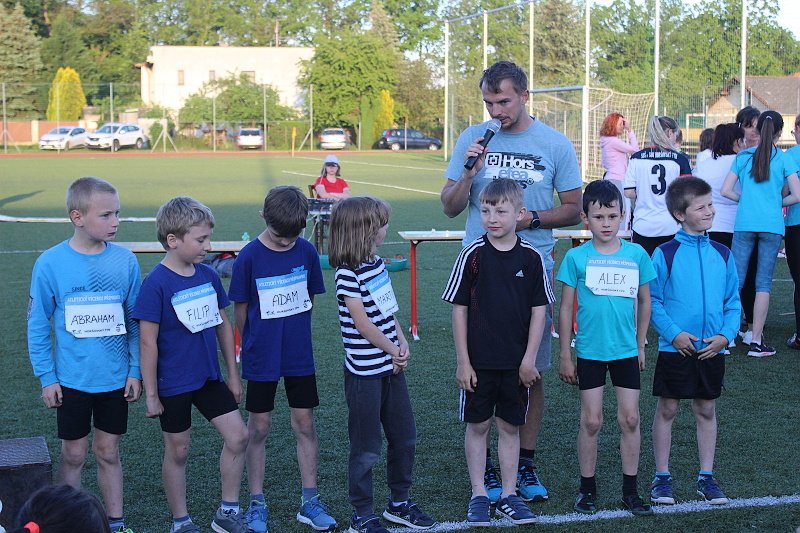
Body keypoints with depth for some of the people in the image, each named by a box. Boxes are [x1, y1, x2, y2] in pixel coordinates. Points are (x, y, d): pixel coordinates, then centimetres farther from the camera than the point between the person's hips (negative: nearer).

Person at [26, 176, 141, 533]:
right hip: (71, 380, -2)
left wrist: (135, 370, 1)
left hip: (116, 379, 2)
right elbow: (38, 325, -4)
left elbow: (135, 321, 3)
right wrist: (46, 378, -4)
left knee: (108, 452, 12)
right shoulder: (50, 263, -11)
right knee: (73, 454, 9)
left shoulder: (125, 261, -5)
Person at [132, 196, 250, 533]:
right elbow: (148, 341, -15)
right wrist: (151, 394, -13)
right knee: (178, 451, 8)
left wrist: (233, 374, 12)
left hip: (209, 377, 6)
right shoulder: (156, 284, -17)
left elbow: (222, 324, 10)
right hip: (173, 385, -5)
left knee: (238, 436, 2)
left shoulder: (208, 275, 1)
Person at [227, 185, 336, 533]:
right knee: (259, 427, 7)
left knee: (305, 424, 7)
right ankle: (256, 503, 18)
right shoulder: (249, 257, -13)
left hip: (299, 355, 2)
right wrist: (254, 343, 3)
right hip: (261, 358, -2)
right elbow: (240, 309, -4)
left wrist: (293, 332, 9)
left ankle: (309, 501, 18)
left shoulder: (306, 251, -5)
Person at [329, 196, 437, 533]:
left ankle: (400, 503, 31)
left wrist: (402, 343, 0)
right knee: (367, 448, 3)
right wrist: (393, 351, -10)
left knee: (405, 438, 15)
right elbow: (361, 321, -18)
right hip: (365, 372, -8)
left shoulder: (377, 263, 9)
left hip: (391, 367, 8)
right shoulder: (348, 273, -17)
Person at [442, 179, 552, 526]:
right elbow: (459, 310, -3)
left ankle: (509, 495, 21)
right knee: (477, 426, 8)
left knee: (510, 426, 10)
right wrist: (462, 361, -5)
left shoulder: (531, 258, -4)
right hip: (479, 361, -1)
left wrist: (529, 360, -3)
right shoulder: (472, 255, -7)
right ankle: (478, 495, 19)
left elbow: (539, 311, 1)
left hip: (516, 363, 1)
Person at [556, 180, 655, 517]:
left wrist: (640, 345, 11)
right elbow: (565, 308, -1)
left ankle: (630, 490, 17)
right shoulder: (577, 257, -6)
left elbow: (644, 302, 10)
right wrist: (565, 355, -1)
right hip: (590, 351, -2)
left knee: (630, 419, 6)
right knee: (591, 421, 5)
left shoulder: (636, 254, -2)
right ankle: (587, 489, 18)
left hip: (626, 350, 2)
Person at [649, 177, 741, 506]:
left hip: (712, 350, 3)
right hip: (675, 349, -3)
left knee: (706, 410, 12)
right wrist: (674, 333, -16)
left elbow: (733, 302, 7)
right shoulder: (665, 254, -7)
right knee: (667, 409, 6)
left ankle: (706, 477, 22)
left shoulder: (722, 254, 4)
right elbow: (653, 301, -5)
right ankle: (662, 477, 16)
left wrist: (726, 335, -7)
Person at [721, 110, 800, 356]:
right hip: (771, 225, -2)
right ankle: (756, 341, 3)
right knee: (763, 282, 3)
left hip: (744, 224, 2)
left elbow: (726, 191, 2)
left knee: (736, 279, 5)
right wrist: (778, 202, 13)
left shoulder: (743, 156, 6)